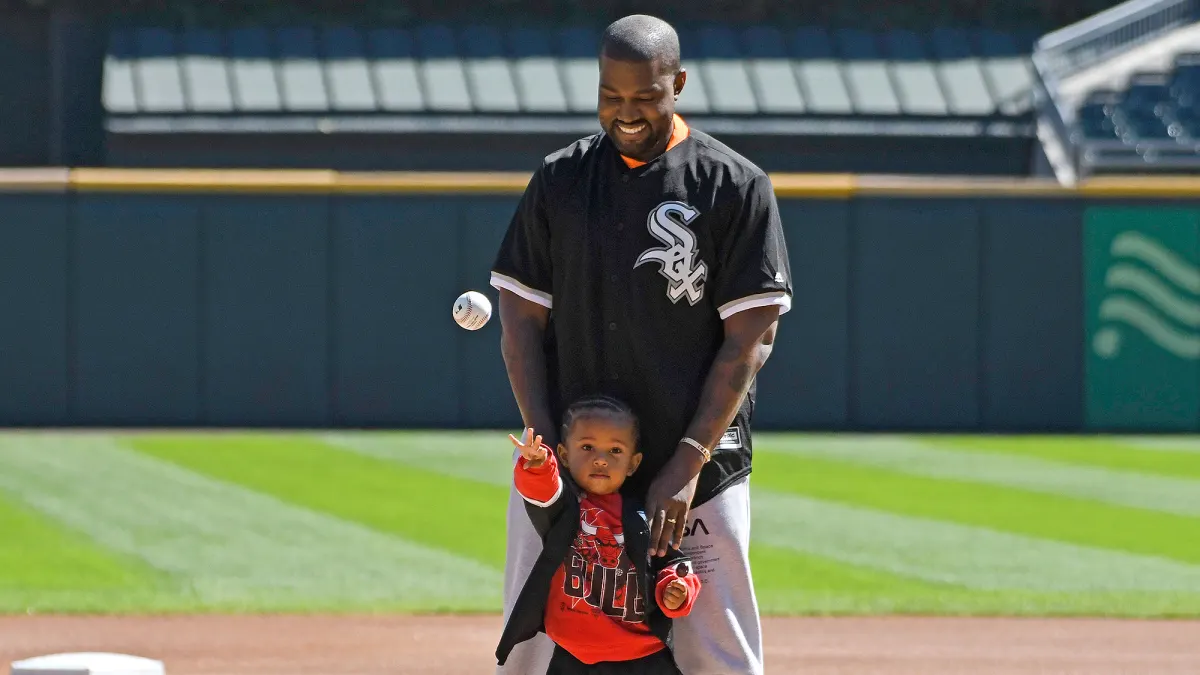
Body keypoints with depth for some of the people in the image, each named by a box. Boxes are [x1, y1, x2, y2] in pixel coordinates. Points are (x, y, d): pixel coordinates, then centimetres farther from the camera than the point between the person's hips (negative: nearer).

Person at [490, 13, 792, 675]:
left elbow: (751, 335, -6)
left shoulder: (736, 185, -2)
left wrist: (689, 462, -13)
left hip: (695, 468, -3)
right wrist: (545, 445, -5)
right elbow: (521, 320, 8)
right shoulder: (559, 179, 8)